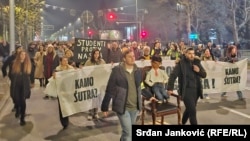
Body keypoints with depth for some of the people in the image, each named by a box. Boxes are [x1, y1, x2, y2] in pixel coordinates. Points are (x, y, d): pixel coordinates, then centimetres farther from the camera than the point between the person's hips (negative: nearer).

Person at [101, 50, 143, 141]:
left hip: (135, 106, 5)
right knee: (128, 131, -4)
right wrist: (105, 107, -7)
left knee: (129, 130, 19)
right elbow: (110, 90, -9)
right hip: (122, 106, -5)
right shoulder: (117, 70, -12)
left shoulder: (138, 71, 2)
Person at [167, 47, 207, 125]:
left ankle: (182, 123, 41)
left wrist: (199, 71, -12)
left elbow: (204, 75, 10)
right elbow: (173, 76, -13)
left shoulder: (197, 62, 8)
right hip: (186, 90, -6)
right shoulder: (181, 63, -8)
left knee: (189, 109, 19)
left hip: (196, 90, 6)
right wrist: (170, 88, -20)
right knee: (192, 111, -10)